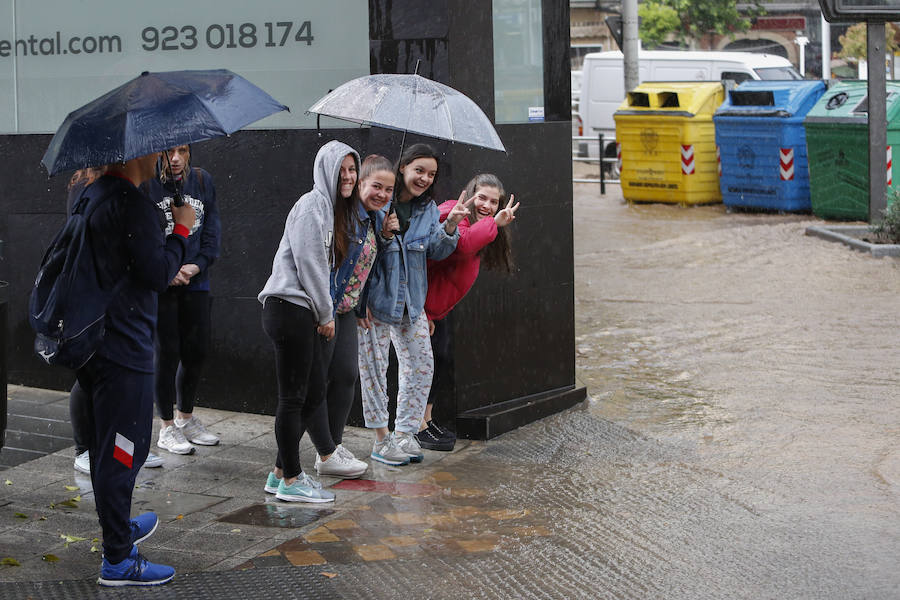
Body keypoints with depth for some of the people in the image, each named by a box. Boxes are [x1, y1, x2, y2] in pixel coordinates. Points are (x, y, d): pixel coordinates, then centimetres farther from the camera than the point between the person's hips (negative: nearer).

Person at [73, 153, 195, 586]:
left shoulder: (88, 196, 11)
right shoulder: (134, 205, -19)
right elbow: (158, 274, -20)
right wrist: (182, 229, -6)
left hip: (89, 340, 10)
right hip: (124, 350, -10)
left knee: (104, 448, 21)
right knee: (122, 452, -3)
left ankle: (119, 528, 38)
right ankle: (118, 560, 3)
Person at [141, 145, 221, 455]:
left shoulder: (202, 180, 4)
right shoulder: (144, 184, -9)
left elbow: (212, 228, 6)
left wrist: (198, 264, -9)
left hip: (195, 281, 4)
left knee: (197, 349, 9)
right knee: (167, 352, 0)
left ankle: (185, 417, 28)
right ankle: (167, 427, 12)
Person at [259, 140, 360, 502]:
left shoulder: (335, 208, 20)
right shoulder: (312, 204, -10)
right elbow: (308, 262, -15)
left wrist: (326, 314, 12)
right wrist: (326, 314, -9)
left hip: (308, 312, 10)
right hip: (289, 306, -10)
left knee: (314, 394, 11)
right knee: (293, 397, -5)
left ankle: (281, 473, 19)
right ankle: (290, 481, 2)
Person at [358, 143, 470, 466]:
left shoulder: (428, 208, 6)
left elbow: (437, 251, -2)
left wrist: (450, 225, -18)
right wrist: (383, 235, -26)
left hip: (411, 300, 6)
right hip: (376, 296, -6)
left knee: (421, 365, 6)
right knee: (373, 366, 0)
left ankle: (405, 433, 17)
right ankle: (382, 439, 10)